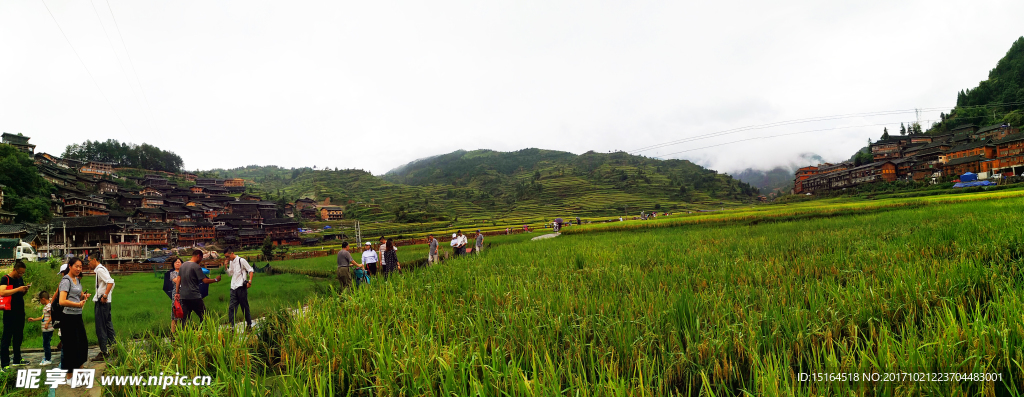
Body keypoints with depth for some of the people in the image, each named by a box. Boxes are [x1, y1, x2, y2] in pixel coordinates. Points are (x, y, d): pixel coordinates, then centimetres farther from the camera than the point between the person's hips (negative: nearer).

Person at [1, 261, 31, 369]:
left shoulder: (20, 279, 13)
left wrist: (25, 290, 2)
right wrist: (18, 289, -27)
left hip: (20, 312, 7)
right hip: (10, 313, -7)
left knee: (18, 337, 15)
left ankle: (17, 360, 25)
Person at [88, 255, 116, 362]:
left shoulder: (100, 269, -13)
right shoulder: (101, 269, 18)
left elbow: (110, 282, -25)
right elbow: (111, 283, 22)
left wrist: (105, 296, -25)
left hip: (101, 302, -10)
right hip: (105, 302, 10)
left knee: (100, 328, -5)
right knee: (108, 326, 13)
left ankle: (103, 352, -1)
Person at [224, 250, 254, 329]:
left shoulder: (241, 260, -8)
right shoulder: (230, 262, 14)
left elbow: (250, 270, -6)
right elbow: (230, 274, 20)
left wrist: (250, 281, -16)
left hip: (241, 287, -6)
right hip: (233, 287, 6)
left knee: (244, 306, 3)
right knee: (231, 307, -1)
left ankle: (249, 324, 15)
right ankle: (231, 326, 0)